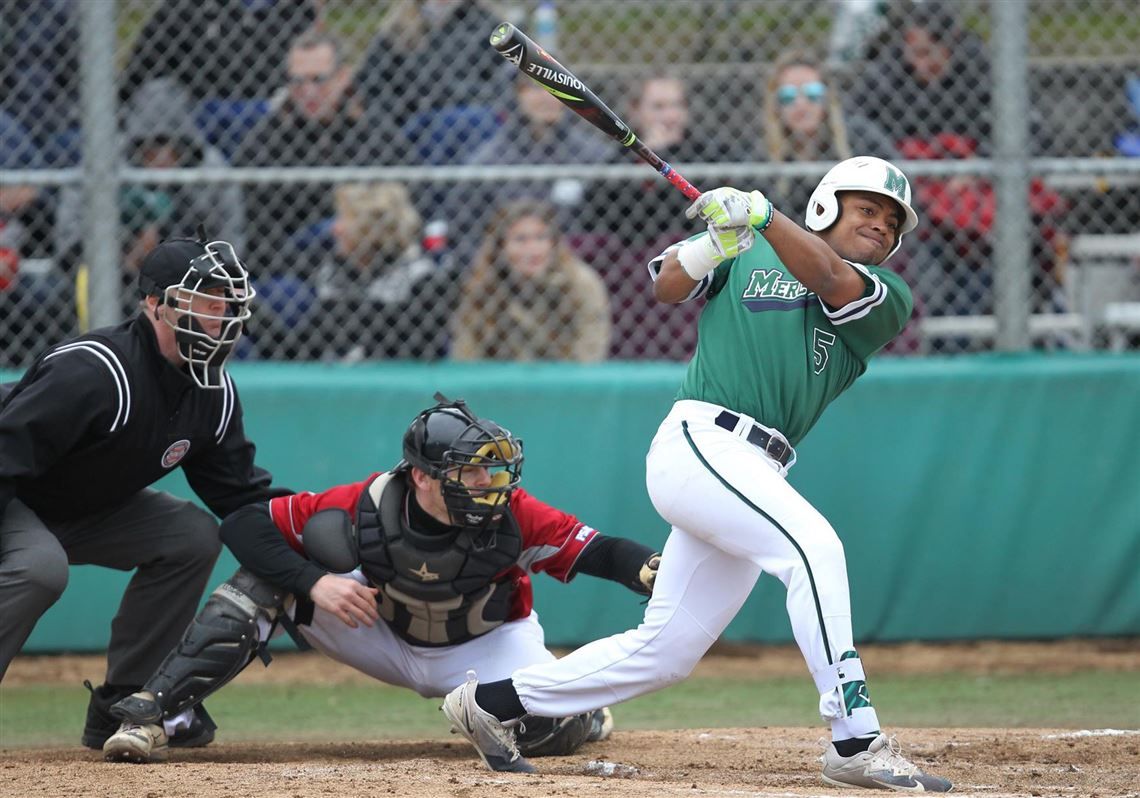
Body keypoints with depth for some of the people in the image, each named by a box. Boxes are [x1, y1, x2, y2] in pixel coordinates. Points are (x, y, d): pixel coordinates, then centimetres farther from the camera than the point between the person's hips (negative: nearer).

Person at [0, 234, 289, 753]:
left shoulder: (214, 394, -5)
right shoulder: (94, 373, -31)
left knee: (193, 538, -4)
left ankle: (118, 705, 2)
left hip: (90, 510, 8)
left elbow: (241, 494, 1)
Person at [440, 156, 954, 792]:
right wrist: (718, 239, -16)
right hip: (699, 442, -5)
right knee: (813, 545, -27)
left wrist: (762, 214, -22)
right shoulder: (748, 252, 14)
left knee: (666, 651, 8)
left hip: (754, 475, 5)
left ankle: (491, 701, 24)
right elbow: (669, 285, 3)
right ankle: (856, 742, -32)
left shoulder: (887, 298, 13)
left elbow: (827, 278, -7)